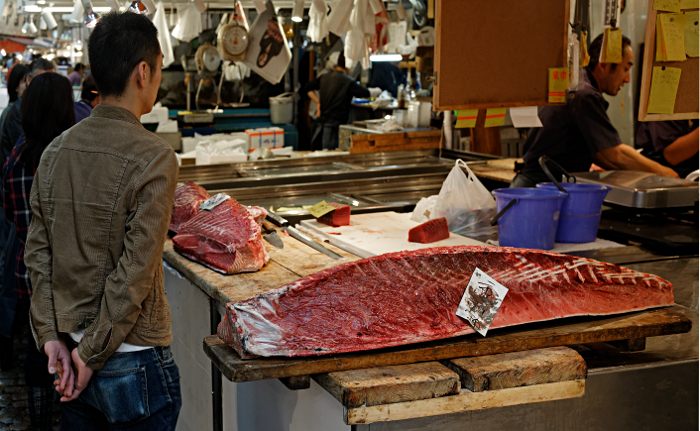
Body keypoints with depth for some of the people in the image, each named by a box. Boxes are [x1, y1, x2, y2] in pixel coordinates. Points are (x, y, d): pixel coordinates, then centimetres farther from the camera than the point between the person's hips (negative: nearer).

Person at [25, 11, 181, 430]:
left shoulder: (56, 151, 2)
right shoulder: (153, 157, -17)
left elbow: (38, 253, 3)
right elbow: (136, 272, -20)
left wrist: (51, 335, 4)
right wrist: (93, 352, -11)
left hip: (70, 354, 6)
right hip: (134, 361, -6)